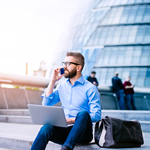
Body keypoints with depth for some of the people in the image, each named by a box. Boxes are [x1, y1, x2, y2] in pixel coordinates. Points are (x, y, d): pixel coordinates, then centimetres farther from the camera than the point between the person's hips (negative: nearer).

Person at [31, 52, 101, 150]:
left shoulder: (90, 88, -1)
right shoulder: (62, 86, 16)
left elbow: (96, 116, -8)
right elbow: (46, 103, 12)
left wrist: (73, 120, -21)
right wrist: (53, 81, 6)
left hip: (82, 132, -3)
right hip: (65, 130, 4)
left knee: (83, 113, -36)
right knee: (46, 129, -29)